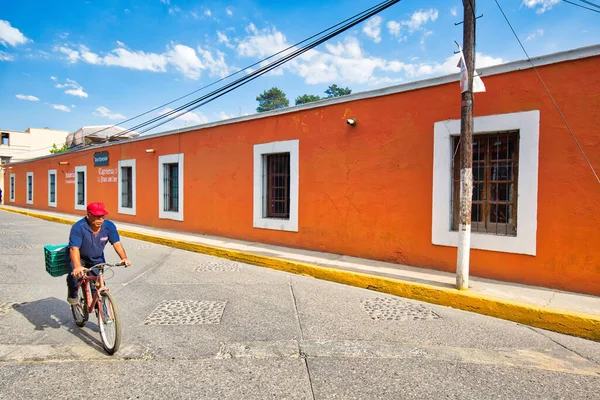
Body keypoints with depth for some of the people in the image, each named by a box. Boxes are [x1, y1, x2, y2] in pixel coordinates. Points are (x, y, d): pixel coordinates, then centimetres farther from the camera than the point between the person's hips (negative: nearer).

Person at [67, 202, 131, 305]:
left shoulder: (109, 226, -17)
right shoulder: (78, 227, -29)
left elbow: (117, 243, -19)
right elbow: (74, 248, -37)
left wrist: (124, 258, -37)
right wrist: (77, 266, -53)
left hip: (97, 260, 3)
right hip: (80, 258, -3)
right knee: (75, 274, -30)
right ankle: (72, 294, 2)